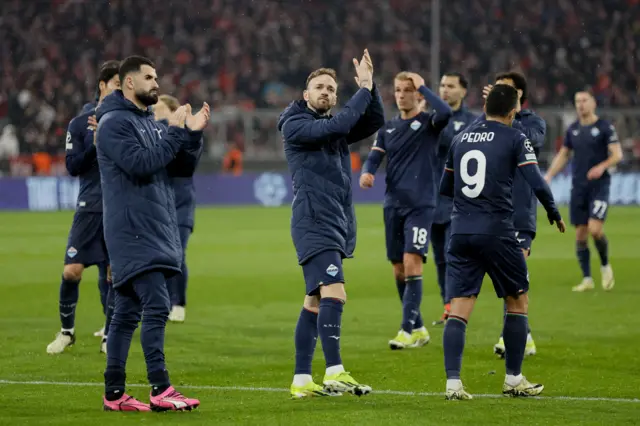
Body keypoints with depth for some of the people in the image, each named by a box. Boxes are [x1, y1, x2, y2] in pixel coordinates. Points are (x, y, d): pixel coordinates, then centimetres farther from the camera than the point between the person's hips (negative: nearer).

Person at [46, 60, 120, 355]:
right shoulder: (80, 124, 4)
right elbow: (72, 166, -1)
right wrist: (96, 144, -15)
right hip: (90, 207, -1)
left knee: (111, 273, 2)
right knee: (72, 270, -7)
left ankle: (109, 334, 13)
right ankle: (66, 330, 11)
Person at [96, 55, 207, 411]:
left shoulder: (153, 124, 18)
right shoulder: (114, 122, -8)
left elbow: (183, 169, 15)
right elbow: (139, 163, -20)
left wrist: (193, 135, 0)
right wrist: (176, 132, -16)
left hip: (157, 232, 9)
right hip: (133, 232, -9)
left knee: (127, 312, 9)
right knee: (156, 306, -16)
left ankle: (114, 393, 11)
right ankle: (161, 391, -18)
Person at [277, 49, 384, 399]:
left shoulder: (336, 128, 18)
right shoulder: (295, 125, -3)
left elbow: (374, 121, 5)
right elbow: (334, 126, -19)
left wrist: (369, 87, -7)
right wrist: (364, 91, -13)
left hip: (337, 226, 8)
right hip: (314, 225, -8)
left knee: (314, 303, 9)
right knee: (334, 294, -21)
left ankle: (302, 380, 11)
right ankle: (335, 373, -28)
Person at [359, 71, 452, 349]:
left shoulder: (428, 123, -2)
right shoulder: (388, 128, 14)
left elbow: (445, 112, -24)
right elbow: (374, 157, 7)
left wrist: (422, 86, -12)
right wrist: (366, 173, -16)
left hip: (420, 204, -5)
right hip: (393, 204, 5)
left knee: (412, 264, -16)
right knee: (399, 269, 7)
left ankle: (408, 330, -17)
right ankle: (418, 329, 19)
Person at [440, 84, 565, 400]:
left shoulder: (461, 138, 12)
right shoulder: (515, 139, -2)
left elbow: (445, 188, 20)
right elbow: (537, 184, -9)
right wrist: (554, 213, 9)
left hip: (460, 232, 4)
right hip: (497, 231, -4)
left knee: (458, 310, 0)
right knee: (518, 302, 14)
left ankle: (453, 383, -11)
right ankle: (513, 380, 16)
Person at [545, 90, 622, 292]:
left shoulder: (605, 127, -4)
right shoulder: (573, 129, 11)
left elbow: (617, 154, -8)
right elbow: (563, 155, 20)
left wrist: (602, 167, -25)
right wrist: (549, 176, 9)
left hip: (599, 186, -5)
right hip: (578, 188, 5)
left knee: (595, 229, -18)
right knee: (580, 234, 2)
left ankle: (605, 266, 8)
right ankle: (587, 279, 11)